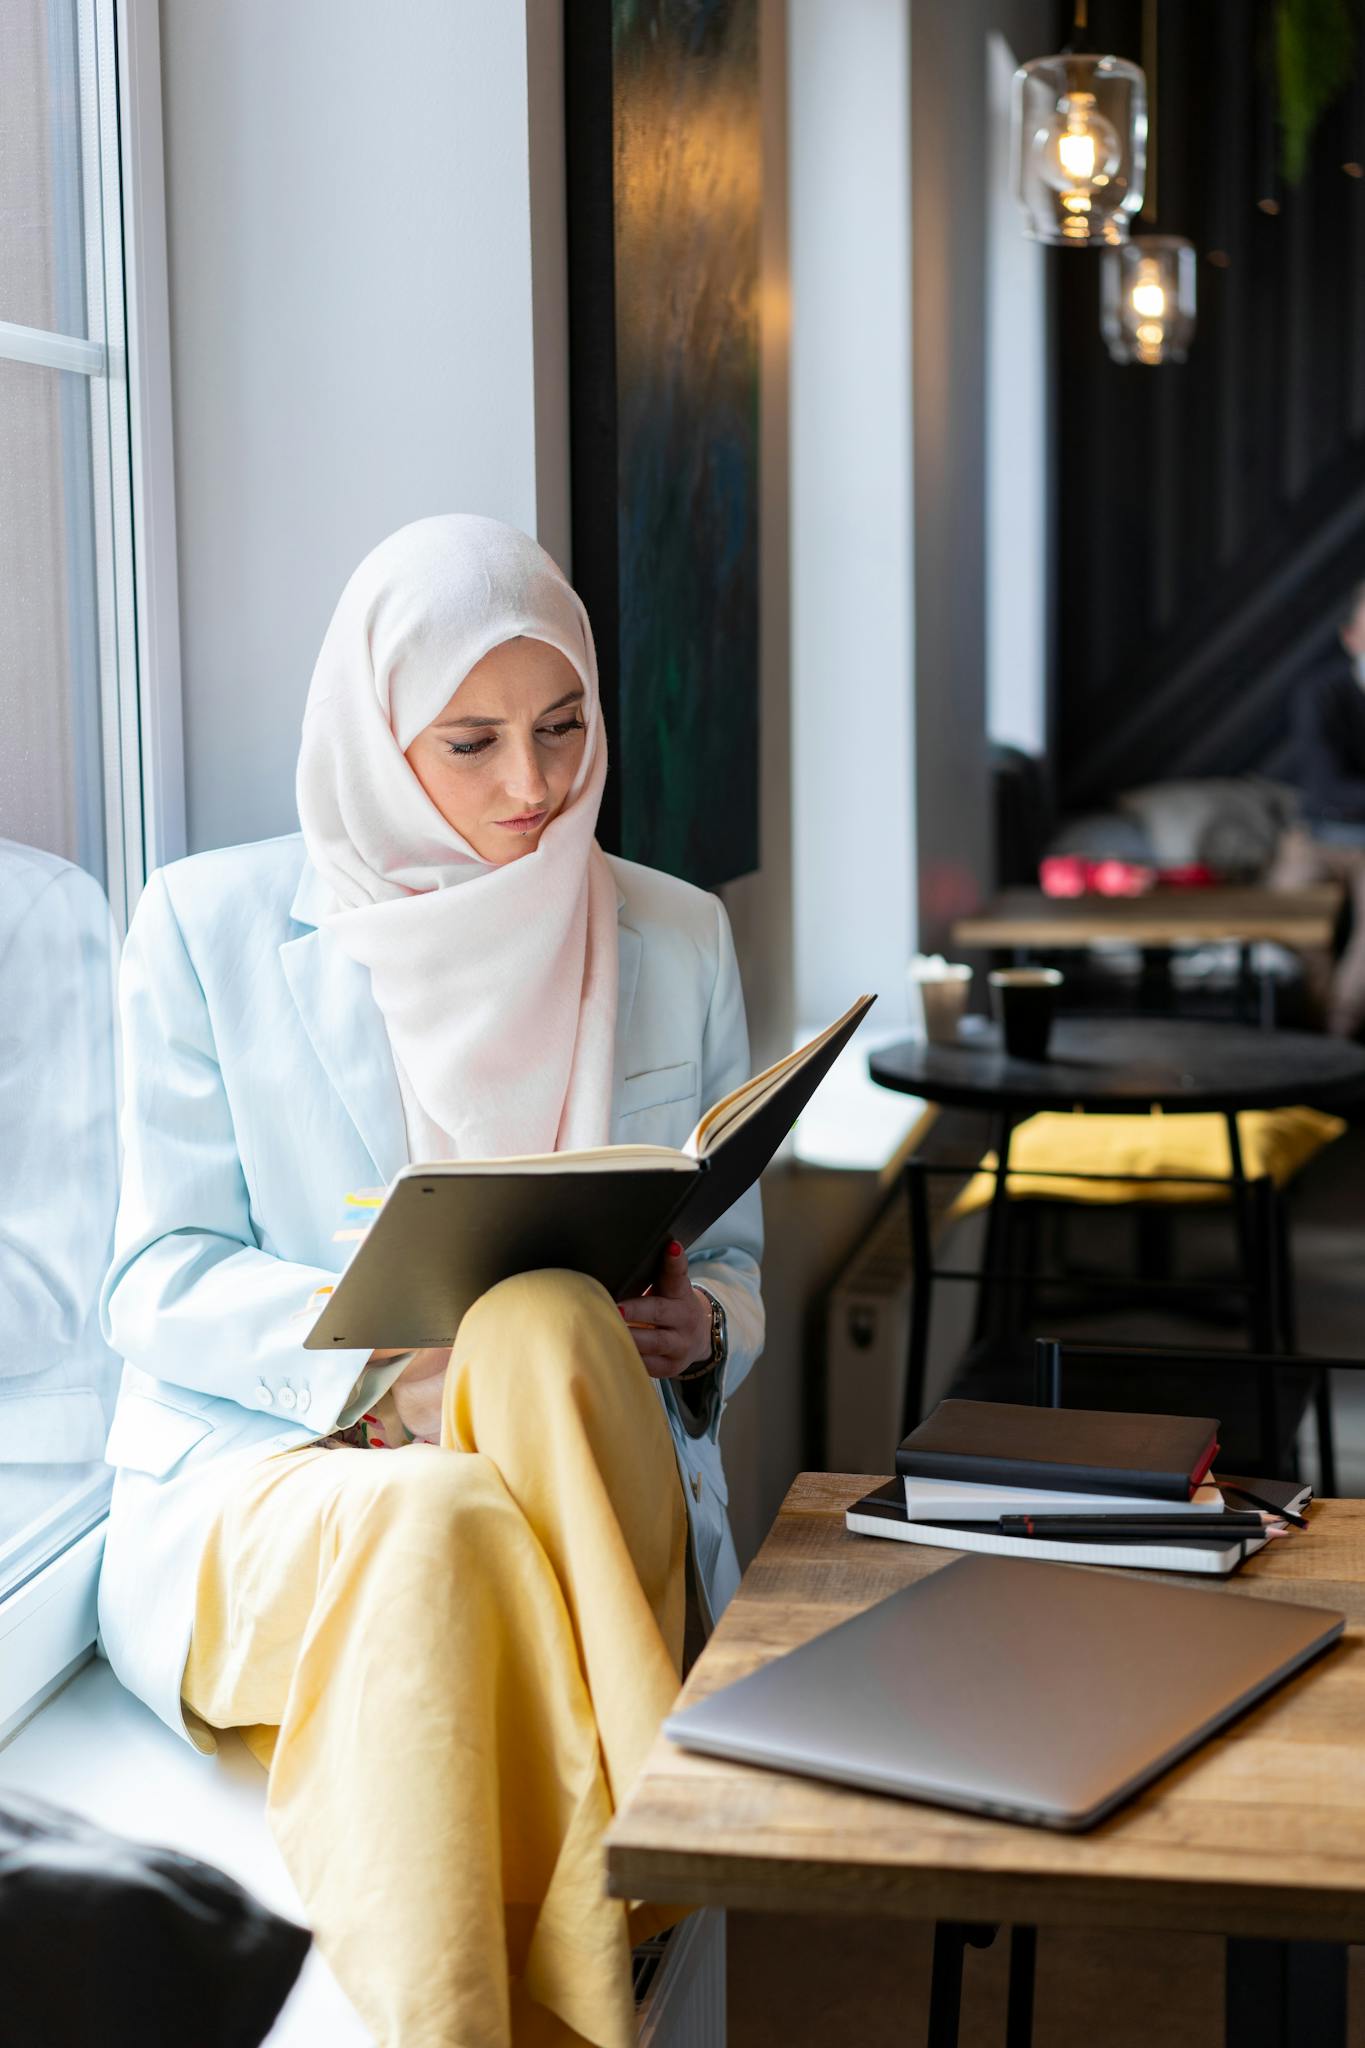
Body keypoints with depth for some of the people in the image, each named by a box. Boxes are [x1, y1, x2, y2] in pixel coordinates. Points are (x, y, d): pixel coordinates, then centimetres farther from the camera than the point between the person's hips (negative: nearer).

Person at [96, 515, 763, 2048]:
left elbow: (735, 1266, 16)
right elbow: (158, 1286, 0)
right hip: (260, 1484, -1)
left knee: (543, 1319, -34)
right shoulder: (208, 927, 4)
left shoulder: (676, 943, 11)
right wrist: (390, 1360, -20)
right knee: (439, 1519, -38)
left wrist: (696, 1325, -10)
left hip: (583, 1483, 2)